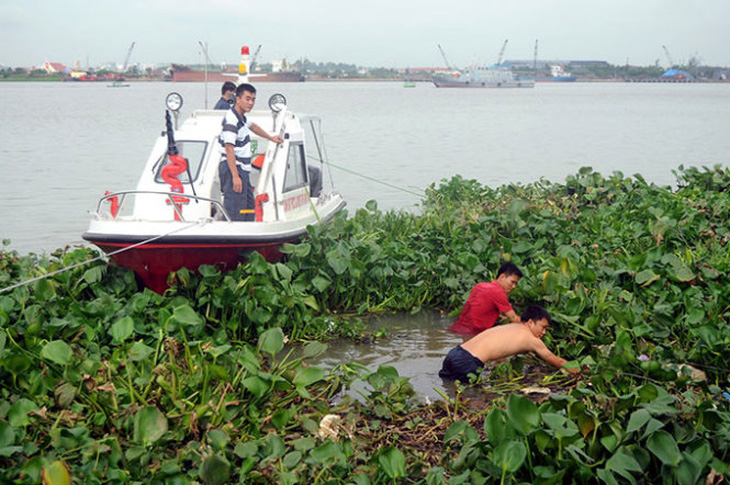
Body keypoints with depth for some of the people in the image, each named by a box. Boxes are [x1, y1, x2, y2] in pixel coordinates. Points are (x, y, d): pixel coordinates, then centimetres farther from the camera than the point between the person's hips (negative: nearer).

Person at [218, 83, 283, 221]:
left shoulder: (241, 116, 13)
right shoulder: (231, 120, -18)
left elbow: (252, 126, 37)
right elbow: (229, 149, -24)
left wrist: (271, 138, 50)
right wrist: (235, 176, -28)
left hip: (242, 169, 11)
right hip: (233, 168, -11)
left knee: (249, 205, 17)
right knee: (234, 211, -11)